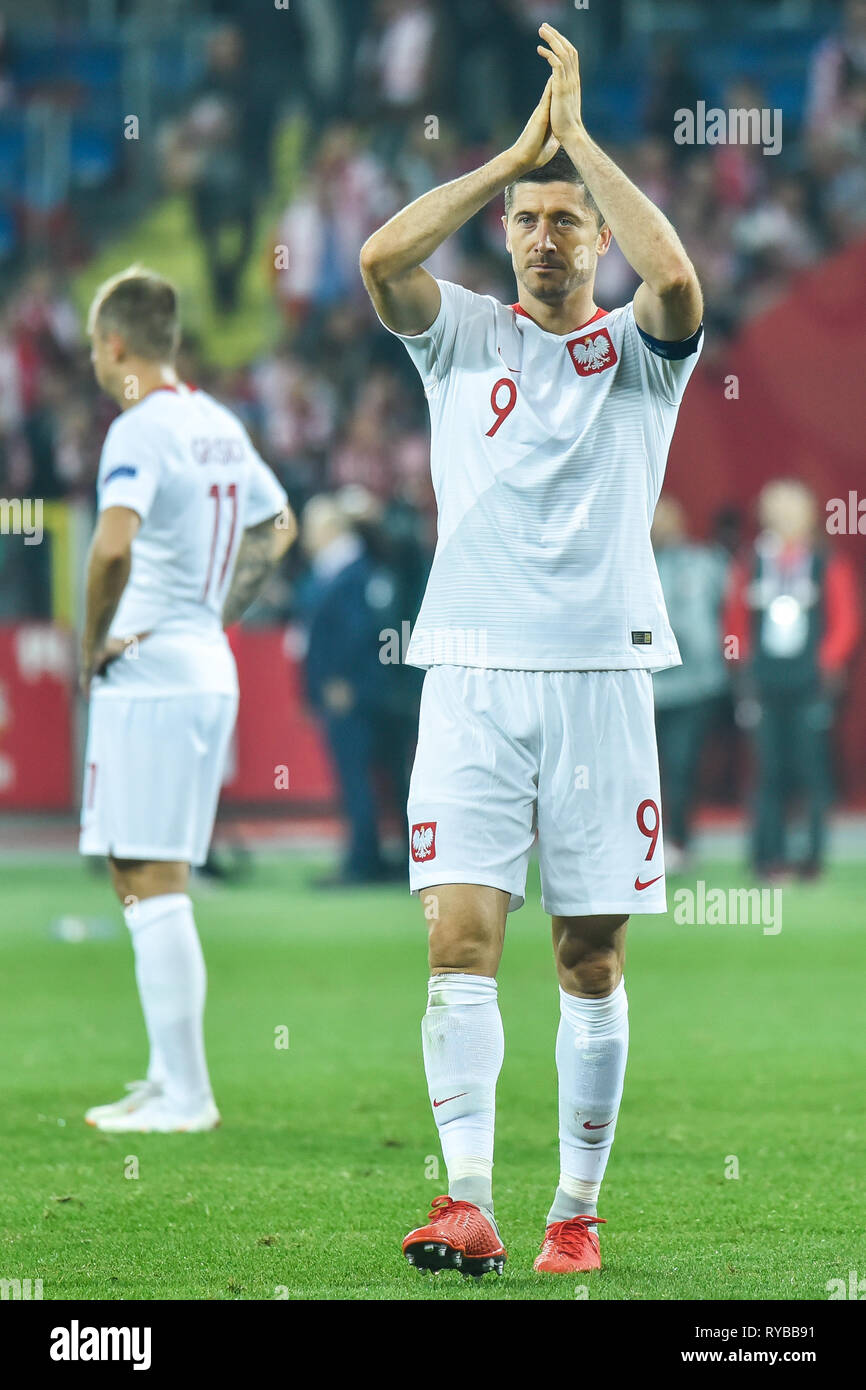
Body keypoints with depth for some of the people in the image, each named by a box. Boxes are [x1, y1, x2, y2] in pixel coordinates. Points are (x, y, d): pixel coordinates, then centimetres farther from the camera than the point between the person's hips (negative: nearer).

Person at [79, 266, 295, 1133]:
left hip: (148, 678, -9)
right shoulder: (218, 425, 13)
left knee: (151, 884, -6)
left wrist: (93, 645, -16)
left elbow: (114, 544, -31)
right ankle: (169, 1076, 19)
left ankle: (186, 1094, -7)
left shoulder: (140, 430, -14)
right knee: (149, 882, 16)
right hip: (209, 668, 9)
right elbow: (276, 525, 29)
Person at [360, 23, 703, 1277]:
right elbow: (381, 258, -9)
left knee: (592, 961, 2)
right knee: (461, 938, -11)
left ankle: (577, 1211, 9)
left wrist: (580, 137, -10)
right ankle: (466, 1205, -16)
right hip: (473, 672, 0)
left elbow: (677, 279, -16)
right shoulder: (463, 337, 11)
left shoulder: (640, 349, 7)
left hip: (601, 672, 0)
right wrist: (519, 149, -9)